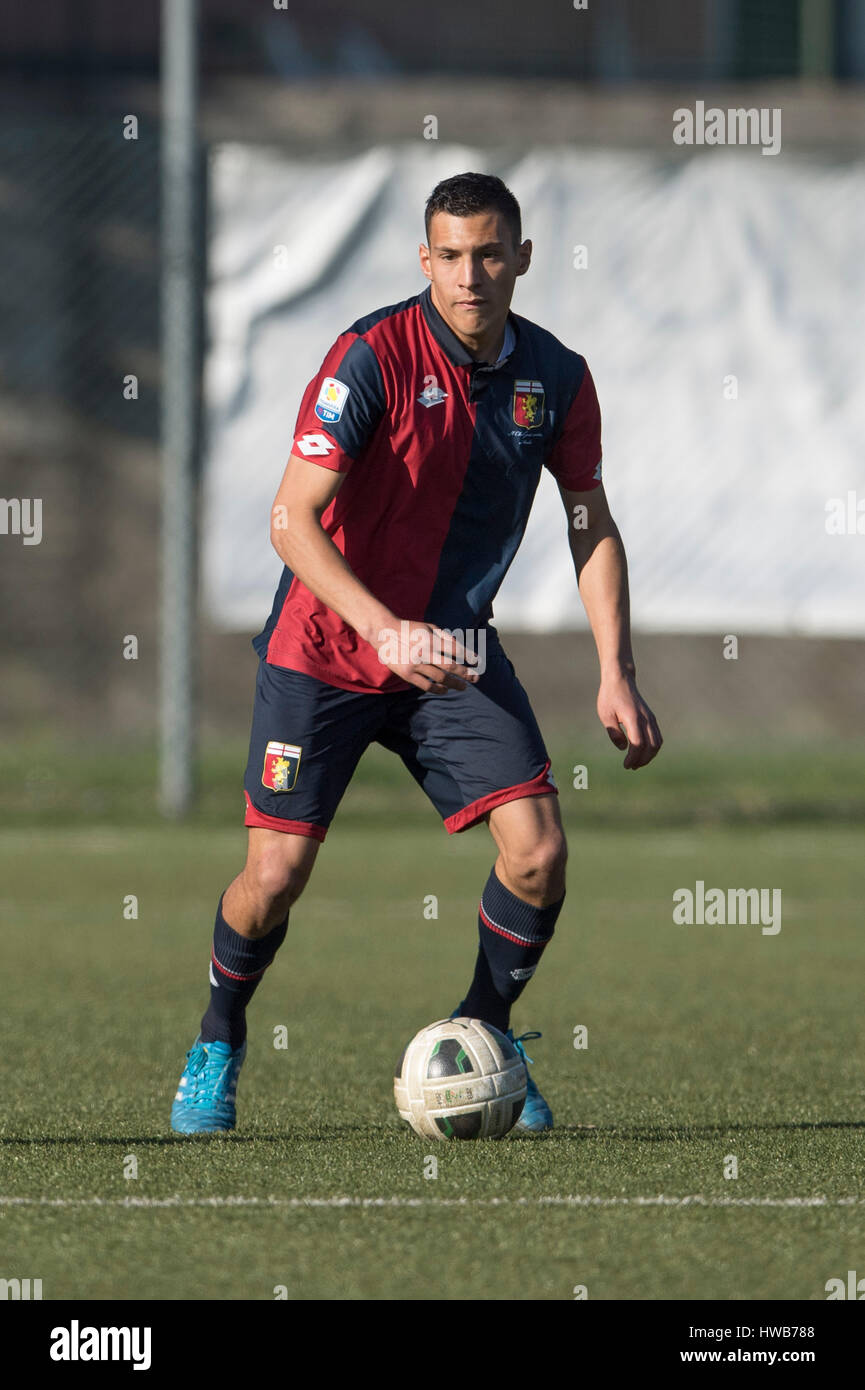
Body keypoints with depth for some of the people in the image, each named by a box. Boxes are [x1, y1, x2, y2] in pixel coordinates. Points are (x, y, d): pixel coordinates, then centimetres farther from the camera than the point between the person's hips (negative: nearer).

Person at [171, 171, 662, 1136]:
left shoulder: (556, 378, -3)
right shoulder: (373, 357, -18)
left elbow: (592, 527, 8)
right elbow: (293, 520, -21)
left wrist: (615, 675, -1)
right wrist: (386, 631, -32)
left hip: (456, 652, 4)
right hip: (324, 650, -4)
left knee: (538, 852, -12)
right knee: (276, 874, -10)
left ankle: (481, 1035, 13)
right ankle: (218, 1042, 20)